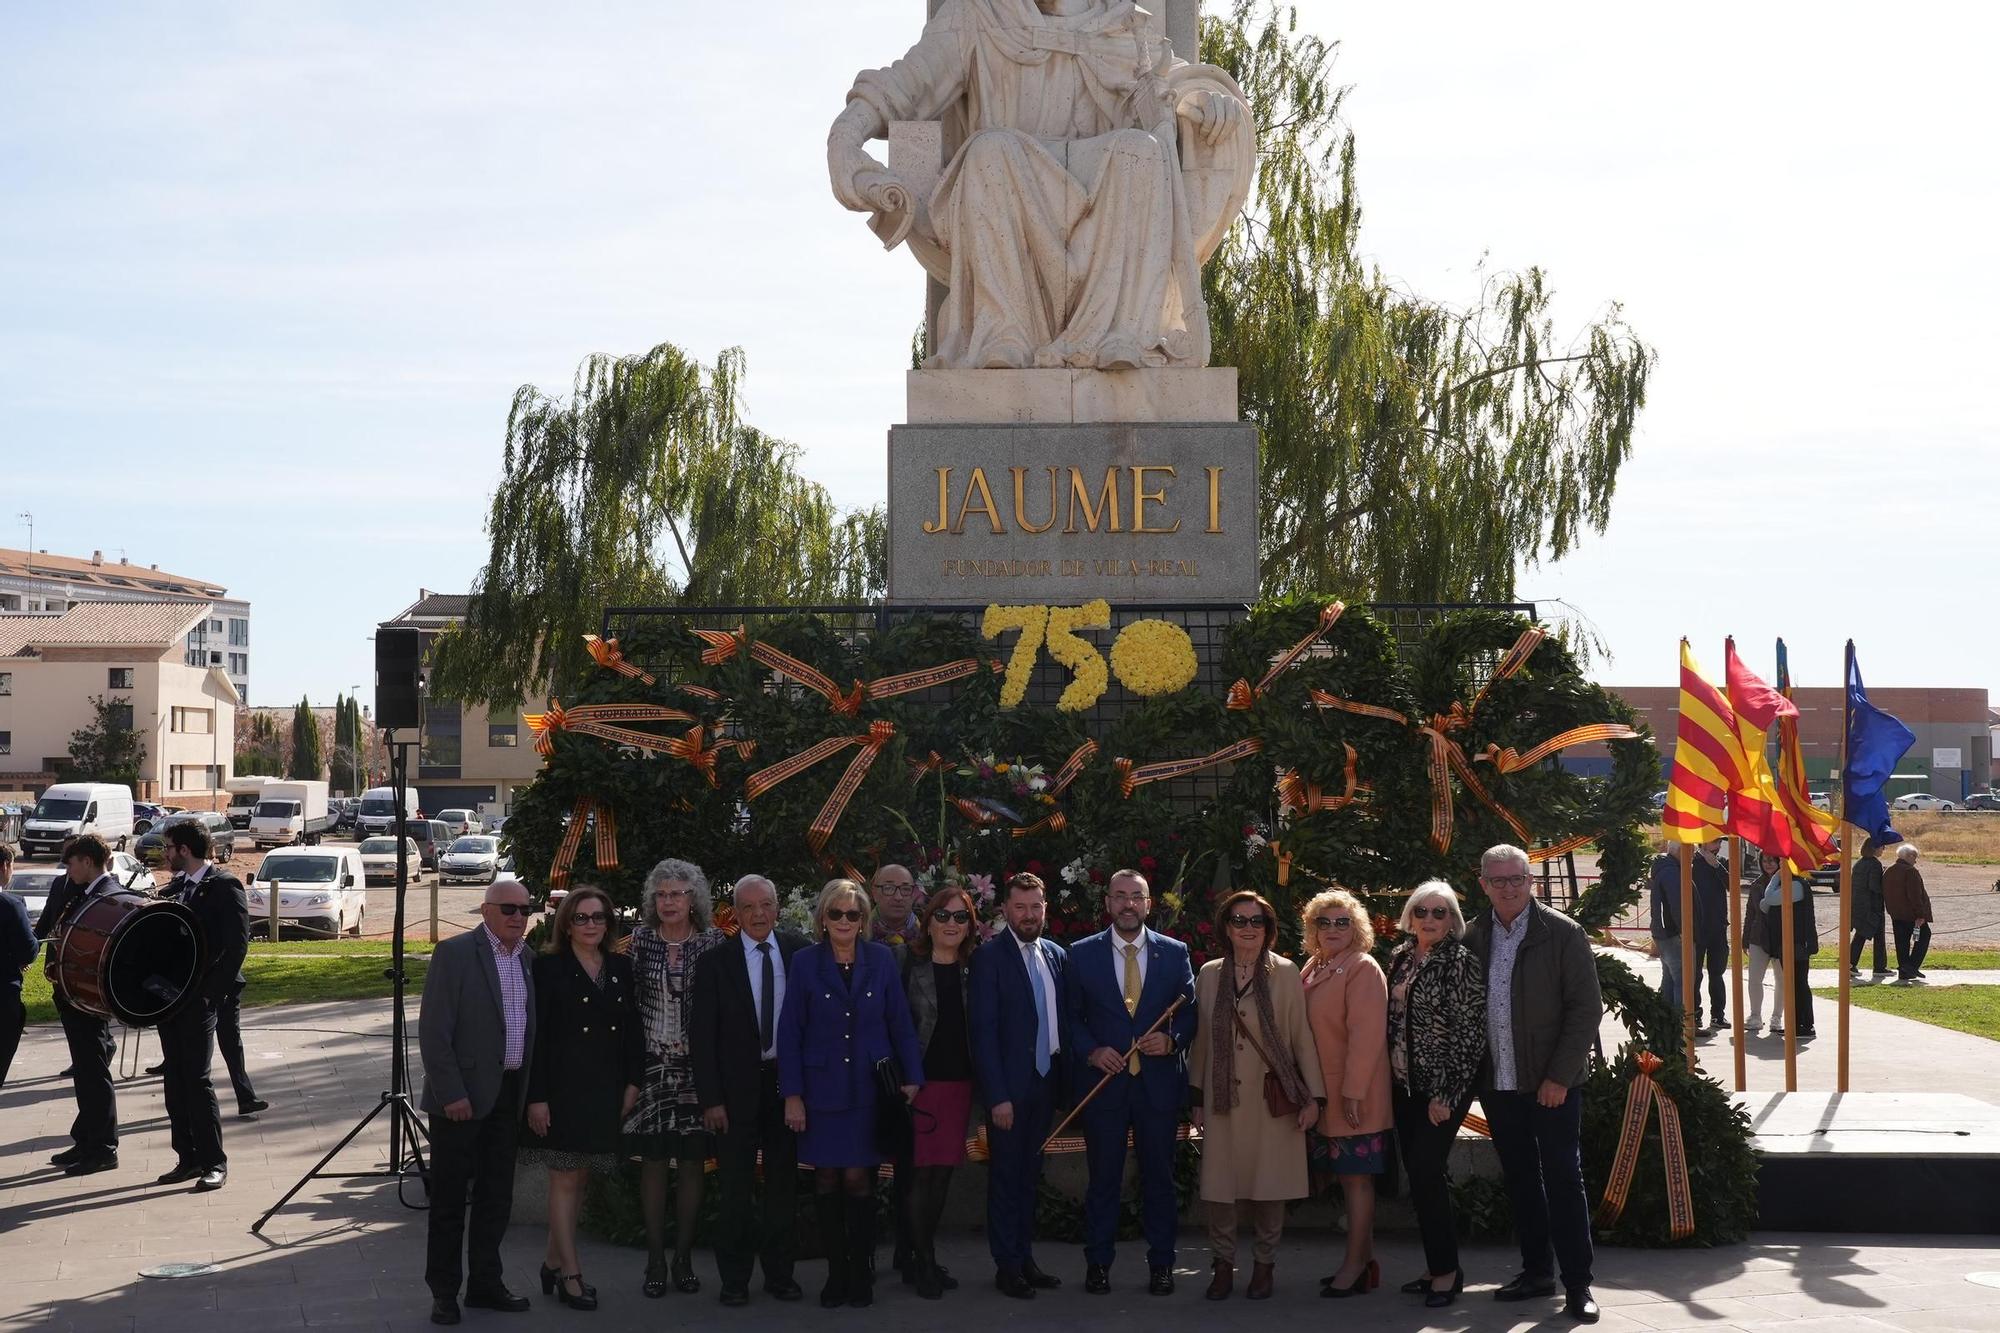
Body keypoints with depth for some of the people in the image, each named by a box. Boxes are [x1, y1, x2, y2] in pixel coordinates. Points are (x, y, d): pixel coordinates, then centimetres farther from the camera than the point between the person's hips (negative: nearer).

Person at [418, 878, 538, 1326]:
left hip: (509, 1095, 6)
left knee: (496, 1196, 13)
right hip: (463, 1096, -6)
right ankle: (443, 1291, 11)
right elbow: (433, 1031, -13)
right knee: (450, 1198, 2)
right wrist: (451, 1093, -17)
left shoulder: (527, 958, 10)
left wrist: (529, 1094, 8)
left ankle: (484, 1283, 24)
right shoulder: (454, 953, -10)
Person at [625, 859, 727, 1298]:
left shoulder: (714, 942, 0)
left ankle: (684, 1258, 15)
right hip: (651, 1063, 0)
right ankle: (655, 1260, 10)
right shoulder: (638, 941, 2)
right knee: (653, 1163, 3)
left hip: (696, 1065, 0)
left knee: (692, 1163, 5)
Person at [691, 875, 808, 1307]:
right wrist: (711, 1100, -10)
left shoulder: (798, 951, 0)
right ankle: (735, 1278, 15)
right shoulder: (716, 962, -5)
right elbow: (702, 1036, -5)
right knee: (736, 1189, 5)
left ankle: (779, 1272, 22)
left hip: (787, 1080, 2)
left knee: (784, 1184, 11)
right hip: (738, 1086, -2)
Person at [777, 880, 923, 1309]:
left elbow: (900, 1023, 4)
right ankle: (836, 1272, 15)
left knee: (858, 1179, -2)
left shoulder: (882, 959, 1)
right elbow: (789, 1032, -1)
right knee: (827, 1179, 4)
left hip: (868, 1088, 0)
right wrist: (792, 1094, -5)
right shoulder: (805, 963, -2)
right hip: (822, 1089, 0)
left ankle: (861, 1274, 10)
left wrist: (912, 1078, -1)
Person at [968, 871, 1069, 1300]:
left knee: (1030, 1174, 13)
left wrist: (1064, 1080, 5)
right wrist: (998, 1095, -17)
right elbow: (984, 1030, -13)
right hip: (1008, 1085, -5)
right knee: (1005, 1176, 2)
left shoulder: (1056, 955, 9)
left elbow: (1063, 1019, 12)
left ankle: (1025, 1258, 21)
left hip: (1045, 1081, 5)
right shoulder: (989, 956, -9)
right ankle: (1007, 1266, 10)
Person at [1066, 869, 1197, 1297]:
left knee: (1159, 1176, 7)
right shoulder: (1082, 954, 3)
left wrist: (1172, 1040, -11)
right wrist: (1092, 1051, -10)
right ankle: (1098, 1263, 15)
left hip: (1159, 1082, 1)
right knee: (1103, 1177, 5)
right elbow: (1071, 1016, 5)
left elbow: (1190, 1011, 7)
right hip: (1103, 1080, -1)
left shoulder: (1174, 953, 5)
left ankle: (1161, 1263, 16)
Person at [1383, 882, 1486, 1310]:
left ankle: (1446, 1269, 1)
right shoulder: (1400, 958, 9)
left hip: (1444, 1087, -6)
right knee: (1420, 1174, 9)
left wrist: (1446, 1095, -15)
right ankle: (1438, 1265, 19)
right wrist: (1390, 1080, 11)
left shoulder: (1461, 962, -10)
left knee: (1425, 1173, -10)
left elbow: (1469, 1033, -13)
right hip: (1405, 1083, 7)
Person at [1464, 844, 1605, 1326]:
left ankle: (1577, 1284, 3)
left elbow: (1586, 1009, -8)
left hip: (1551, 1083, -4)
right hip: (1498, 1083, 4)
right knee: (1520, 1179, 12)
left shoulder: (1563, 934, -7)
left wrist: (1559, 1076, -13)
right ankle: (1537, 1271, 24)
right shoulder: (1472, 937, 6)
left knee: (1563, 1178, -2)